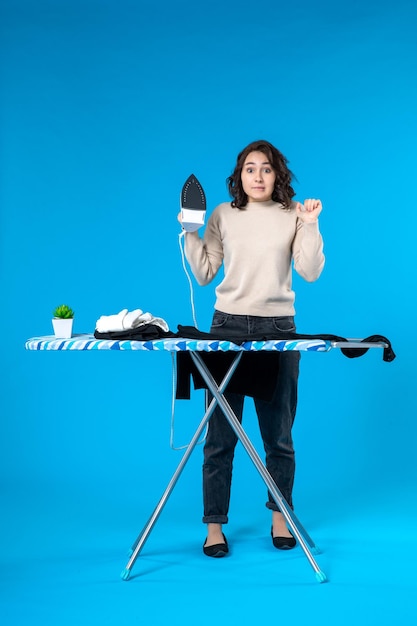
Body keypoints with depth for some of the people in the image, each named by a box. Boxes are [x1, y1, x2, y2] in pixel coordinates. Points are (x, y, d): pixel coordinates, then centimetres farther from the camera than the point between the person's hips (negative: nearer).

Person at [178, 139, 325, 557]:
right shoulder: (223, 215, 7)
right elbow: (204, 274, 5)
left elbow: (310, 272, -2)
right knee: (220, 433, -1)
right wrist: (190, 233, -3)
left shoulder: (292, 214, 6)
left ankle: (280, 516, 24)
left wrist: (310, 225, -9)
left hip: (278, 328, 0)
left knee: (278, 432, 6)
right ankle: (214, 526, 8)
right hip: (228, 326, 0)